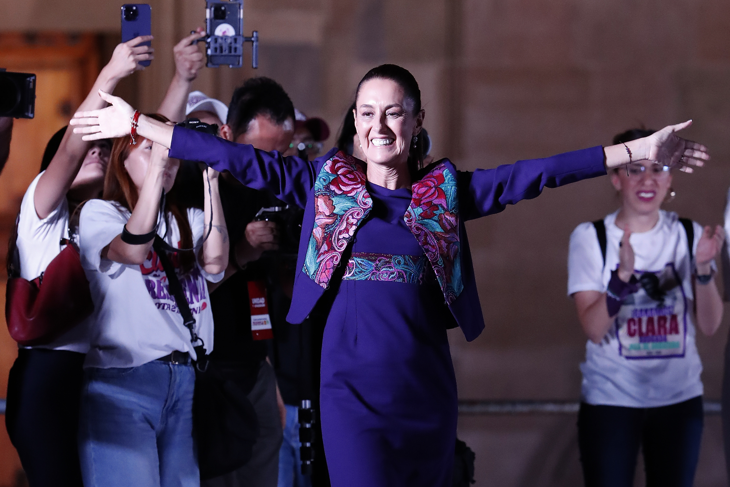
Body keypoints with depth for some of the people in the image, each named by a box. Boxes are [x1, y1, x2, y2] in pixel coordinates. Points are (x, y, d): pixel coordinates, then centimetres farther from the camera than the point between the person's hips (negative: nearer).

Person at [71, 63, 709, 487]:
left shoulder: (446, 191, 7)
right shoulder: (325, 183, 6)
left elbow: (534, 176, 2)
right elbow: (239, 158, 5)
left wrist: (633, 153, -4)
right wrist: (138, 125, 3)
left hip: (428, 390, 2)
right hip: (352, 391, -2)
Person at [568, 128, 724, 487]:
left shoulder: (688, 234, 0)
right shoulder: (590, 238, -6)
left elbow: (709, 326, -4)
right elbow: (594, 329, -14)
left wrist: (703, 267, -20)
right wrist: (624, 273, -28)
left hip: (679, 398, 2)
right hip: (610, 400, -2)